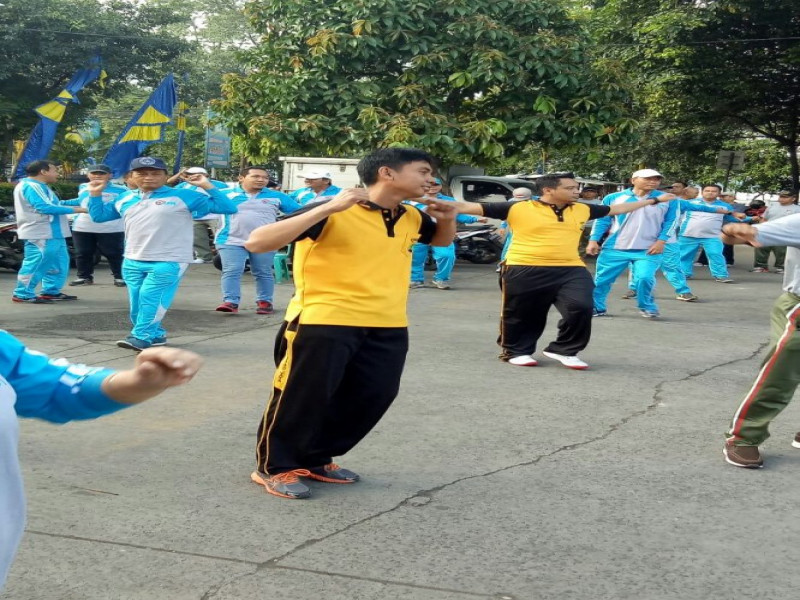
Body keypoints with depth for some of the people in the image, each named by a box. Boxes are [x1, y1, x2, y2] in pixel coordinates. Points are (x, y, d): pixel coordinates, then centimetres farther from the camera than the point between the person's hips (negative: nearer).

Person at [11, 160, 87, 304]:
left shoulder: (41, 187, 19)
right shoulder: (30, 186, -16)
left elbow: (55, 204, 22)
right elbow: (44, 207, -24)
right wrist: (74, 210, -20)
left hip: (52, 233, 11)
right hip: (40, 234, -11)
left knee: (58, 263, 15)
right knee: (36, 264, -7)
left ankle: (51, 291, 23)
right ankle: (22, 294, 0)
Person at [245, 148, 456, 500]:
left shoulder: (411, 218, 7)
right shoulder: (332, 214, -15)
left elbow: (441, 241, 31)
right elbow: (257, 242, -23)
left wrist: (448, 219, 6)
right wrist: (326, 209, -30)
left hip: (388, 327, 7)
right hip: (324, 322, -7)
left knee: (371, 398, 11)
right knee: (302, 397, 0)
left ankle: (316, 460, 29)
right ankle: (273, 468, 21)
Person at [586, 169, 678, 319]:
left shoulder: (668, 200, 3)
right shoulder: (614, 198, 1)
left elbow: (670, 222, 4)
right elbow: (603, 220, 5)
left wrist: (661, 241, -6)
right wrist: (594, 240, -2)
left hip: (648, 250, -1)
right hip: (615, 248, 1)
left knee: (645, 277, -17)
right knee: (602, 279, 4)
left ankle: (647, 307, 8)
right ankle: (596, 308, 22)